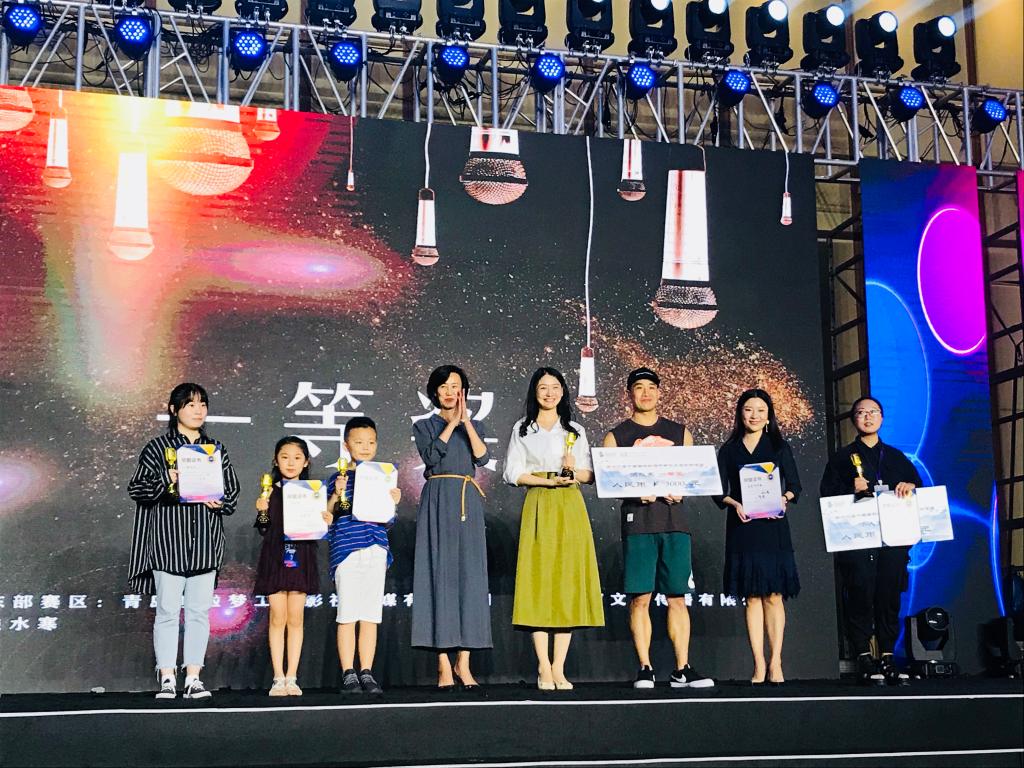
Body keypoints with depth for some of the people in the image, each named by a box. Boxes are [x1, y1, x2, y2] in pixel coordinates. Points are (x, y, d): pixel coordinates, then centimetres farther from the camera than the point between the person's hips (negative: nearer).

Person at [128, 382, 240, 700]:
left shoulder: (217, 449, 13)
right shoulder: (157, 447, 4)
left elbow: (233, 490, 15)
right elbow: (136, 488, -1)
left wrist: (221, 502, -6)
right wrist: (164, 481, -18)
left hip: (204, 543, 3)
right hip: (167, 541, -3)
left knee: (199, 611, 3)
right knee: (168, 611, -1)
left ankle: (193, 677, 9)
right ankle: (167, 678, 5)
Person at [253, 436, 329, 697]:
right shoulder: (270, 492, 3)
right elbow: (264, 530, 2)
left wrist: (326, 522, -12)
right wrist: (262, 511, -17)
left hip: (302, 558, 1)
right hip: (275, 558, -1)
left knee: (295, 618, 4)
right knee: (277, 618, 0)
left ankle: (292, 677, 9)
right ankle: (278, 677, 6)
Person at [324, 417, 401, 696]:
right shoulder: (338, 478, 5)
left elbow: (387, 522, 12)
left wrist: (393, 503, -7)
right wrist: (336, 495, -15)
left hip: (375, 550, 3)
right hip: (346, 549, -3)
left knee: (371, 615, 4)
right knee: (347, 614, -2)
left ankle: (366, 673, 10)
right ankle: (348, 674, 4)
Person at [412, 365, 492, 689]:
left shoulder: (475, 426, 17)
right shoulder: (424, 426, 11)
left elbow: (482, 457, -2)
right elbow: (432, 456, -8)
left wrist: (466, 420, -7)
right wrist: (452, 422, -5)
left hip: (468, 503, 2)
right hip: (438, 501, -2)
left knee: (469, 574, -3)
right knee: (440, 573, -8)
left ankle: (463, 661, 0)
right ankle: (444, 664, -7)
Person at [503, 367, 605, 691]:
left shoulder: (576, 431, 16)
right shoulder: (522, 429, 12)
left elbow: (591, 474, 11)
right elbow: (513, 473, 2)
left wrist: (575, 471, -10)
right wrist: (549, 480, -9)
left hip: (570, 509, 2)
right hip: (538, 507, -1)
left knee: (568, 581, -4)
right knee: (538, 582, -8)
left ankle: (558, 668, -2)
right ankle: (543, 667, -4)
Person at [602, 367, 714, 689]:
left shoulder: (680, 433, 16)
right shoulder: (616, 436, 10)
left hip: (674, 520, 2)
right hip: (638, 522, -2)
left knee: (677, 597, 1)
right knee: (640, 598, -5)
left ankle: (682, 670, 3)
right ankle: (645, 668, 2)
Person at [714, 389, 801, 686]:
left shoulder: (779, 447, 10)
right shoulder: (729, 450, 12)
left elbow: (794, 485, 7)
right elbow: (719, 491, 7)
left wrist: (785, 498, -14)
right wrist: (734, 503, -12)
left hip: (773, 526, -1)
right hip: (742, 528, 1)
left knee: (773, 596, -5)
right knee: (752, 597, 0)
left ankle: (775, 662, -2)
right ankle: (759, 665, 1)